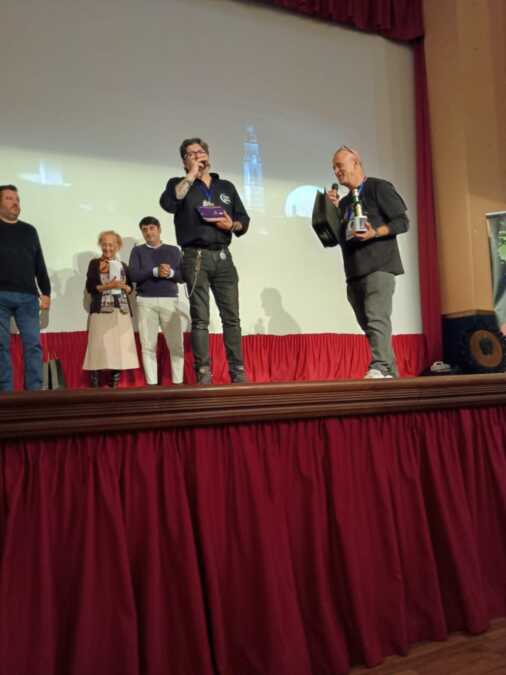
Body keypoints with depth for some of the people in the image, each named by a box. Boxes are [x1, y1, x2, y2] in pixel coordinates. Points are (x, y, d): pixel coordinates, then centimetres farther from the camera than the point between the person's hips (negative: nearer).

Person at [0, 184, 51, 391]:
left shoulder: (29, 231, 17)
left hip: (27, 296, 3)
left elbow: (39, 265, 16)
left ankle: (35, 390, 1)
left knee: (33, 344, -2)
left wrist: (45, 292, 9)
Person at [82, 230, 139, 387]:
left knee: (120, 347, 0)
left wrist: (124, 287, -5)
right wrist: (107, 286, -14)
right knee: (100, 347, -9)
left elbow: (130, 288, 17)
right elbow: (89, 287, -3)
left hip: (121, 310, 4)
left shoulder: (123, 266, 17)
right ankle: (94, 385, -4)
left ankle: (114, 385, 9)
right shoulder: (94, 263, 5)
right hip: (101, 310, -4)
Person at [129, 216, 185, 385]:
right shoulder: (137, 251, 11)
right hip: (146, 301, 0)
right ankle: (152, 384, 2)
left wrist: (170, 273, -14)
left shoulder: (174, 250, 13)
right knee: (148, 346, -2)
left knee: (176, 344, -3)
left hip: (169, 301, 1)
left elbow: (183, 276, 6)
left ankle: (178, 382, 4)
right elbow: (133, 275, -4)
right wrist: (155, 271, -16)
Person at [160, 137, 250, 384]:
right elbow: (168, 203, -14)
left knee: (232, 316, 0)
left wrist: (232, 225, -5)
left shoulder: (227, 187, 19)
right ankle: (203, 374, -1)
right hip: (196, 257, -3)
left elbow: (244, 220, 18)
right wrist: (192, 175, -5)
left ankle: (238, 372, 5)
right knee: (200, 319, -4)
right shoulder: (179, 184, 10)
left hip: (223, 257, 3)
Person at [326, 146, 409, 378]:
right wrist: (334, 209, 8)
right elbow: (340, 236, 18)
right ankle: (390, 373, 9)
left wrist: (374, 233, -20)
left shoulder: (379, 188, 2)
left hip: (379, 266, -7)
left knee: (377, 318, -19)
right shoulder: (345, 201, 22)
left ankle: (379, 368, -24)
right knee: (368, 324, 4)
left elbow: (402, 222, -5)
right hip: (354, 272, 7)